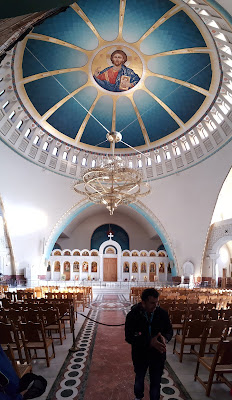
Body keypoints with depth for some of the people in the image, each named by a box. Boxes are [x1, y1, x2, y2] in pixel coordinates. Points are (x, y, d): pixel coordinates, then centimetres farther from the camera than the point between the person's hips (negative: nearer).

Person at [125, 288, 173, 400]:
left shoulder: (162, 313, -16)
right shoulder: (132, 315, -23)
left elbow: (169, 331, -3)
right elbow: (129, 337, -23)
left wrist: (165, 338, -27)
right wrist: (150, 342, -34)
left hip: (158, 354, 0)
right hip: (140, 354, 0)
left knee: (156, 381, 17)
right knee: (139, 378, 25)